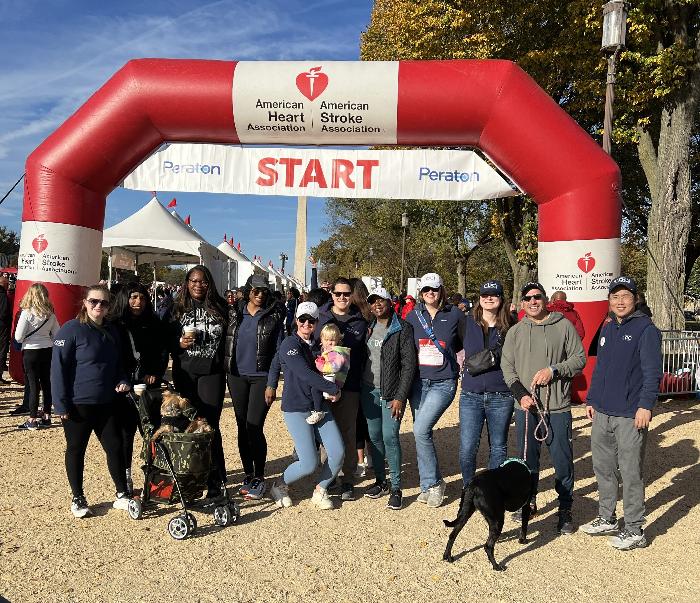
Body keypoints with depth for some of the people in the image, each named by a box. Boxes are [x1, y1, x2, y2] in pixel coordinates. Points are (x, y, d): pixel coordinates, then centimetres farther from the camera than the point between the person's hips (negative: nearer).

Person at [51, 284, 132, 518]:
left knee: (115, 447, 7)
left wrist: (122, 381, -2)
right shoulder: (71, 330, -11)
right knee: (76, 451, 10)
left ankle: (122, 495, 20)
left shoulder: (111, 331, 9)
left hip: (106, 403, 5)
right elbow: (58, 368, -12)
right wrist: (61, 404, -15)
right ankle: (78, 499, 25)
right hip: (78, 405, -5)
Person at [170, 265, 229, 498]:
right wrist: (180, 343, -12)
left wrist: (227, 367, 3)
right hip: (185, 374, 1)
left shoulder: (219, 308, 6)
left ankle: (215, 479, 5)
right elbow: (167, 341, 8)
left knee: (209, 425, -3)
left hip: (212, 374, -1)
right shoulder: (178, 309, 6)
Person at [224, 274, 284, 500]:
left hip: (261, 377, -3)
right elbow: (225, 343, 10)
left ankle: (259, 478, 6)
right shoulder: (234, 314, 7)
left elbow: (278, 350, -1)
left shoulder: (274, 317, 0)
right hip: (237, 376, 4)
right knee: (242, 427, 9)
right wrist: (224, 371, 3)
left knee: (254, 427, -9)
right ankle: (248, 475, 22)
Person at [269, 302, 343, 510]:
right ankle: (279, 486, 19)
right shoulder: (290, 345, -11)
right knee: (309, 463, -9)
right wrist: (334, 389, -14)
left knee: (338, 453, -3)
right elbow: (305, 374, -21)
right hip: (297, 409, -6)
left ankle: (320, 491, 21)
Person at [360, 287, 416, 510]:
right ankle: (381, 481, 24)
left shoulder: (403, 329, -6)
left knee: (390, 437, -8)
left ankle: (396, 488, 4)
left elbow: (409, 364, -9)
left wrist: (400, 397, -14)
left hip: (391, 392, -5)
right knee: (374, 436, 8)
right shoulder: (368, 328, 10)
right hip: (368, 391, 5)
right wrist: (358, 389, 6)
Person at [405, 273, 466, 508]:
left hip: (443, 383, -4)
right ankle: (429, 484, 20)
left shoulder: (455, 315, -1)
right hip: (418, 381, 4)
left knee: (421, 429, -17)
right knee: (421, 433, 6)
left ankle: (432, 483, 1)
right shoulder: (413, 316, 6)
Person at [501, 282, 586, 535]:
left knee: (563, 461, 3)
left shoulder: (563, 326, 0)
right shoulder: (515, 331, 7)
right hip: (526, 407, 3)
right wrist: (521, 394, -9)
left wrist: (554, 370, -14)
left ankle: (565, 510, 19)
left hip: (558, 408, -2)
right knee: (528, 459, 13)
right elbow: (507, 367, 5)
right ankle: (529, 502, 31)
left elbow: (579, 359, 1)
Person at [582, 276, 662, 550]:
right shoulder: (607, 329, 14)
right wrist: (591, 400, 17)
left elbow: (652, 371, -13)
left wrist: (645, 405, -20)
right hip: (602, 414, 7)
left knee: (630, 473, 1)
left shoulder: (646, 329, -8)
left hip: (630, 416, -7)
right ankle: (607, 519, 30)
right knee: (603, 468, 15)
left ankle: (634, 530, 14)